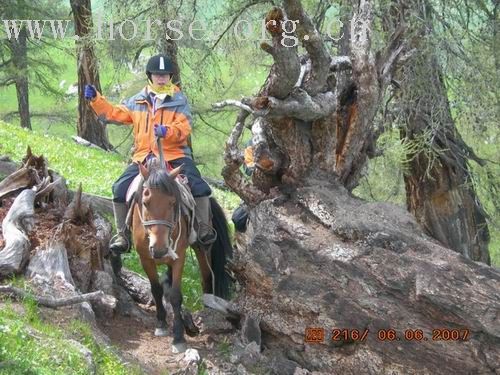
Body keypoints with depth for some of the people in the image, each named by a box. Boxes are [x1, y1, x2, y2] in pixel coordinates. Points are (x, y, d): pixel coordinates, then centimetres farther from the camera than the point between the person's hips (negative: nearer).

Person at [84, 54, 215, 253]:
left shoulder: (179, 100, 2)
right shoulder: (138, 101, 11)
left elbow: (184, 128, -9)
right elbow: (114, 114, 16)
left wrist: (168, 131, -30)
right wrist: (96, 99, 4)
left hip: (175, 155, -2)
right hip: (144, 157, 2)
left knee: (199, 186, -21)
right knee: (120, 189, -13)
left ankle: (204, 228, -1)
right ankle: (121, 234, 2)